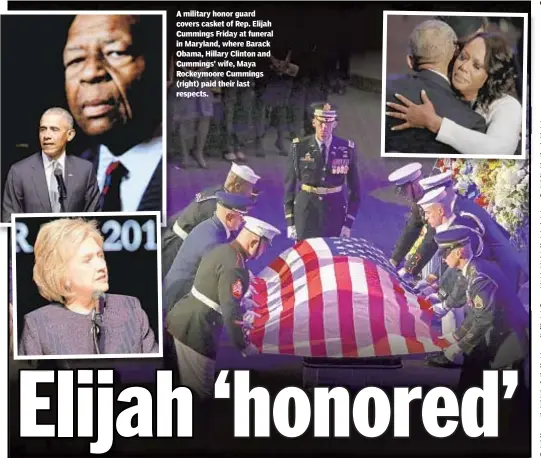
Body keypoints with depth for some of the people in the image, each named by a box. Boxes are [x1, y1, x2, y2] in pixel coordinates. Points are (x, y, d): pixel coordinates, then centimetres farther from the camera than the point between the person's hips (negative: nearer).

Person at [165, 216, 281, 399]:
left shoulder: (221, 250, 10)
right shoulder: (235, 267, -20)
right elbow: (231, 312, -21)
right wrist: (244, 346, -9)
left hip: (181, 320, 10)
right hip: (194, 330, -9)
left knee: (188, 386, 21)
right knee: (199, 392, 3)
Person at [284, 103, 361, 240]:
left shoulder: (347, 149, -4)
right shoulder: (300, 148, -6)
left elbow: (354, 188, 2)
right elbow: (290, 184, -1)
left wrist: (348, 223, -3)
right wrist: (290, 222, -3)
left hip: (335, 212, 1)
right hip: (306, 212, -1)